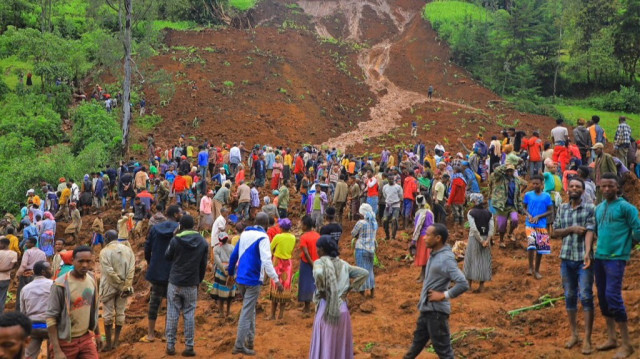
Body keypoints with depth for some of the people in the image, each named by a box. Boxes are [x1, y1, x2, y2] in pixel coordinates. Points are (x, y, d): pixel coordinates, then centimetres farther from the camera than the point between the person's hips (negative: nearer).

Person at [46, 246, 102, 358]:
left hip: (86, 338, 5)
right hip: (66, 342, -5)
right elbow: (51, 317, -16)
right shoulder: (61, 284, -17)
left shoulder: (91, 279, 1)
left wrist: (97, 334, 17)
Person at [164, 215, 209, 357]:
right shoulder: (203, 242, -1)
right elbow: (203, 264, 5)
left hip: (175, 283, -2)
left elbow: (167, 257, 6)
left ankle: (170, 345, 9)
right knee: (189, 315, 7)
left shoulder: (175, 240, -11)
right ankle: (189, 346, 6)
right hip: (192, 285, 2)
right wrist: (199, 280, 19)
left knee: (172, 314, 6)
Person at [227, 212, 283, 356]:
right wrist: (276, 279, -22)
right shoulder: (262, 237, -13)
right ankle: (239, 346, 0)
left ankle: (249, 340, 22)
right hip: (253, 280, -7)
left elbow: (234, 255, 12)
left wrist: (230, 274, 22)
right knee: (247, 312, -2)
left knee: (250, 309, 20)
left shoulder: (244, 234, 9)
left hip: (241, 279, 7)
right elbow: (266, 260, -22)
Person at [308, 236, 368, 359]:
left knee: (324, 346, 3)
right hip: (342, 309, 5)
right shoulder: (343, 264, 10)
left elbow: (318, 274, -29)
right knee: (341, 346, 15)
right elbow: (364, 273, 9)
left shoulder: (320, 262, -7)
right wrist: (348, 289, 9)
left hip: (326, 309, -5)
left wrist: (321, 290, -13)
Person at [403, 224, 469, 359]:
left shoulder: (446, 258, -21)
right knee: (417, 342, 21)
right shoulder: (434, 254, 6)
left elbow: (463, 284, -29)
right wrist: (425, 285, 9)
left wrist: (444, 295, -21)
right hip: (426, 308, 9)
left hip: (437, 310, -9)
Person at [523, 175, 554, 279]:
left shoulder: (546, 196, -2)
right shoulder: (528, 195, 0)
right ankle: (530, 267, -1)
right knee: (531, 244, -20)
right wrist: (528, 215, -9)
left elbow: (550, 211, 0)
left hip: (541, 225, 1)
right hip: (530, 225, -1)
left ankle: (537, 270, 21)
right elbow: (524, 207, 11)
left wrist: (538, 217, -12)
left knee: (540, 247, 5)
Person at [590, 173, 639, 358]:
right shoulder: (598, 208, 13)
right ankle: (611, 338, 22)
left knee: (613, 297, -12)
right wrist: (589, 251, 9)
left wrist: (623, 244, 2)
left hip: (616, 258, -7)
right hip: (599, 257, 7)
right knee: (603, 297, 10)